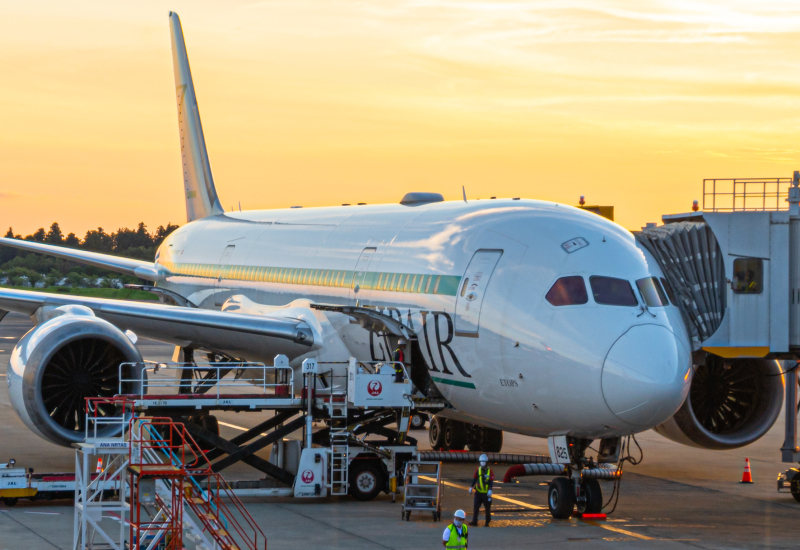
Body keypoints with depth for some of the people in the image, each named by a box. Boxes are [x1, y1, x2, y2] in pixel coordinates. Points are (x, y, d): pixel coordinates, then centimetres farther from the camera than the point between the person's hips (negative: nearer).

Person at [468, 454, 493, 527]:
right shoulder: (478, 470, 5)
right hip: (478, 492, 3)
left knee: (487, 508, 7)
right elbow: (474, 479, 11)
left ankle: (487, 522, 20)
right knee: (475, 507, -7)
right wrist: (471, 487, 4)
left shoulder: (489, 471, -6)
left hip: (486, 493, -3)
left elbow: (491, 481, -10)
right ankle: (474, 521, -5)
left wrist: (490, 490, -21)